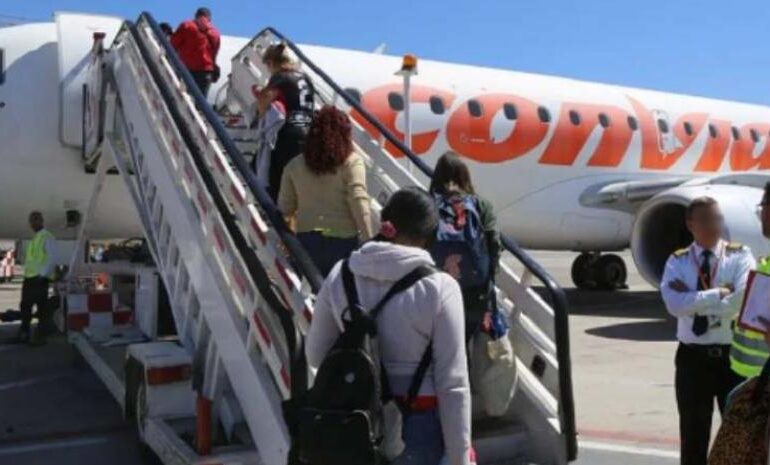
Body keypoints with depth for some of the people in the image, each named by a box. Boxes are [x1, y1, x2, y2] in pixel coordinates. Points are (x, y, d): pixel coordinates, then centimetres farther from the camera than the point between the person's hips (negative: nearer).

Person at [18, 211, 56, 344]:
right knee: (25, 306, 10)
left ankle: (40, 336, -1)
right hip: (29, 277, 9)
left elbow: (51, 258, -12)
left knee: (42, 307, -4)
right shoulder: (34, 238, 21)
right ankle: (24, 334, 18)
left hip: (40, 277, -9)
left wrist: (43, 274, -19)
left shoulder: (47, 237, -4)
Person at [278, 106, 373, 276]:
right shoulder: (351, 162, -5)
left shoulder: (295, 165, 6)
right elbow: (359, 202, -15)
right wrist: (368, 242, -15)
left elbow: (285, 207, 9)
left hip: (307, 240, 3)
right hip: (343, 240, -3)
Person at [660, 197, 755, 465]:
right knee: (693, 435, 12)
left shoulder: (740, 256, -2)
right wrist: (719, 293, -17)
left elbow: (741, 303, -19)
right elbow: (675, 305, -16)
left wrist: (693, 300, -14)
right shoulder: (677, 262, 1)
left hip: (733, 357, -1)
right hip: (693, 358, 1)